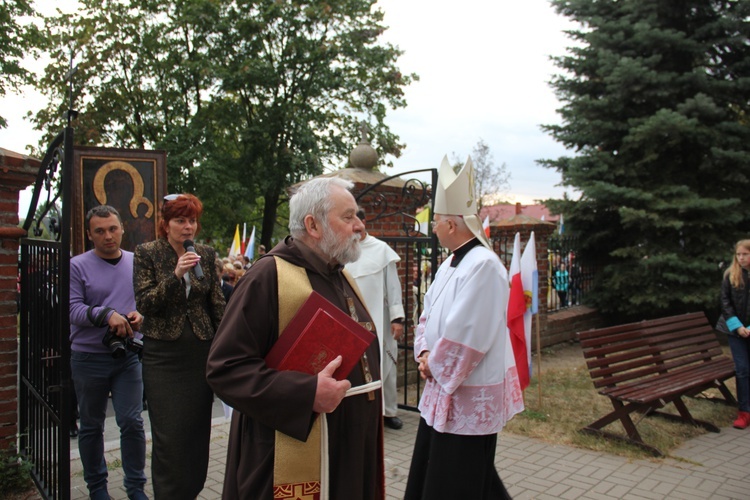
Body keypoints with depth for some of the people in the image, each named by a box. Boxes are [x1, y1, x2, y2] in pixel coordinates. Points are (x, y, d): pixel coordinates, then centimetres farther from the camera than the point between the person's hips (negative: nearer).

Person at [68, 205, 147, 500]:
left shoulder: (136, 263, 4)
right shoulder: (78, 266, -5)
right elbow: (73, 309, -12)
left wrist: (139, 315, -13)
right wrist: (107, 314, -27)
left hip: (128, 355, 1)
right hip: (89, 357, -1)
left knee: (132, 422, 0)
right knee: (91, 426, 13)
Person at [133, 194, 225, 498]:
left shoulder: (206, 255, 5)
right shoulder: (146, 253, -2)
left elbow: (217, 304, 8)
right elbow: (144, 303, -9)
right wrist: (175, 275, -21)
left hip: (201, 353, 3)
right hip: (163, 355, -2)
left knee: (197, 430, 9)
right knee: (169, 436, -2)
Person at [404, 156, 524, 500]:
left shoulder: (483, 266, -23)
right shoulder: (450, 263, 9)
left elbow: (466, 333, -26)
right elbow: (429, 313, 14)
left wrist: (435, 364, -12)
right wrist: (424, 353, -1)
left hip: (468, 394, -9)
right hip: (443, 386, 10)